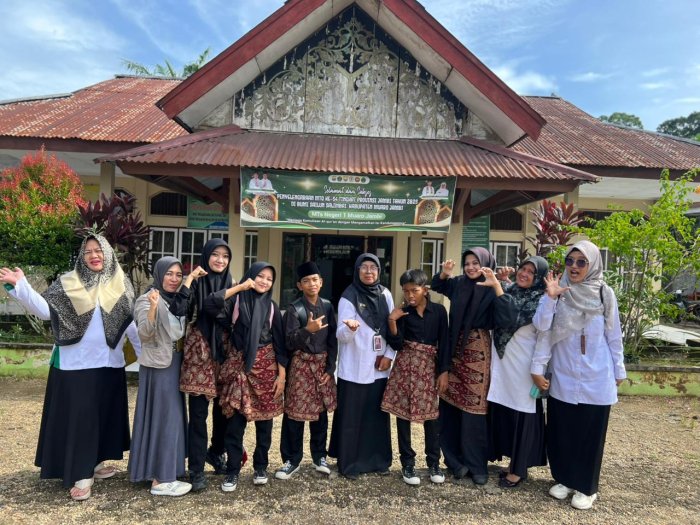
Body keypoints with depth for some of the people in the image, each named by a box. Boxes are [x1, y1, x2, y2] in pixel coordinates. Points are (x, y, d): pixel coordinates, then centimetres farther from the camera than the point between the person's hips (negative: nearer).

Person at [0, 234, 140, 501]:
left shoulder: (120, 285, 2)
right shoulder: (68, 283, -1)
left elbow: (131, 323, 3)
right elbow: (44, 309, -11)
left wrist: (146, 354, 1)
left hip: (109, 364, 2)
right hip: (75, 364, -2)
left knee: (104, 414, 12)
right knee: (78, 417, 2)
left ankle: (97, 463, 30)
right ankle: (82, 475, 11)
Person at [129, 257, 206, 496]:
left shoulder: (177, 300, 8)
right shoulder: (147, 300, -14)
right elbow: (145, 334, -20)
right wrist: (152, 309, -40)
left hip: (174, 365, 8)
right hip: (158, 367, -8)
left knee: (173, 417, 14)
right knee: (162, 418, -3)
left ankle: (166, 472, 27)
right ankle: (160, 480, 7)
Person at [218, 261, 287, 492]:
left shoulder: (271, 306, 5)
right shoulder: (236, 301, 1)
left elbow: (279, 342, 4)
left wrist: (282, 374, -1)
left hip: (265, 366, 2)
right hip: (239, 365, -1)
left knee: (264, 417, 8)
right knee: (236, 419, 0)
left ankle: (261, 466, 24)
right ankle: (233, 470, 14)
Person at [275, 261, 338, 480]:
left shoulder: (327, 306, 3)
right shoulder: (294, 309, -7)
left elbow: (333, 339, 6)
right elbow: (290, 342, -14)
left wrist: (330, 367, 0)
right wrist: (308, 330, -30)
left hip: (322, 364, 3)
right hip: (301, 364, -3)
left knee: (321, 410, 12)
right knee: (295, 411, 1)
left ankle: (319, 455, 28)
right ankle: (292, 459, 17)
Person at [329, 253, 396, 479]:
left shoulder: (385, 295, 5)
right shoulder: (349, 297, -9)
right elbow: (341, 335, -14)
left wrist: (389, 355, 0)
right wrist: (350, 327, -36)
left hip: (380, 366, 4)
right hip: (354, 367, -4)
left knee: (378, 414, 13)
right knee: (352, 416, 3)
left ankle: (378, 459, 27)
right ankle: (349, 463, 16)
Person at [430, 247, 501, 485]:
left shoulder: (493, 289, -6)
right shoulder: (459, 284, 5)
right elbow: (436, 285, 22)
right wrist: (444, 273, 2)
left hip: (478, 352, -4)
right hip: (455, 349, 4)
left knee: (474, 408, 2)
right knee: (449, 404, 7)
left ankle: (476, 465, 18)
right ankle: (455, 459, 23)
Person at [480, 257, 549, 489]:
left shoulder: (540, 300, -9)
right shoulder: (510, 291, 9)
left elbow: (512, 318, -23)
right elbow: (493, 316, 3)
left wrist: (497, 286, -25)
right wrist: (497, 284, -3)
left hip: (522, 364, -6)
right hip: (502, 362, 6)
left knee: (522, 414, 5)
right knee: (503, 412, 12)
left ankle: (519, 469, 20)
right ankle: (513, 461, 30)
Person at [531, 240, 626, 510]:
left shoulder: (604, 294, -4)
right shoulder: (559, 292, -4)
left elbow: (613, 336, 3)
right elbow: (542, 328, -11)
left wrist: (618, 372, 8)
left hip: (596, 379, -1)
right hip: (563, 377, 1)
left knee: (590, 433, 9)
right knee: (561, 431, 11)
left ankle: (587, 487, 27)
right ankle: (564, 479, 31)